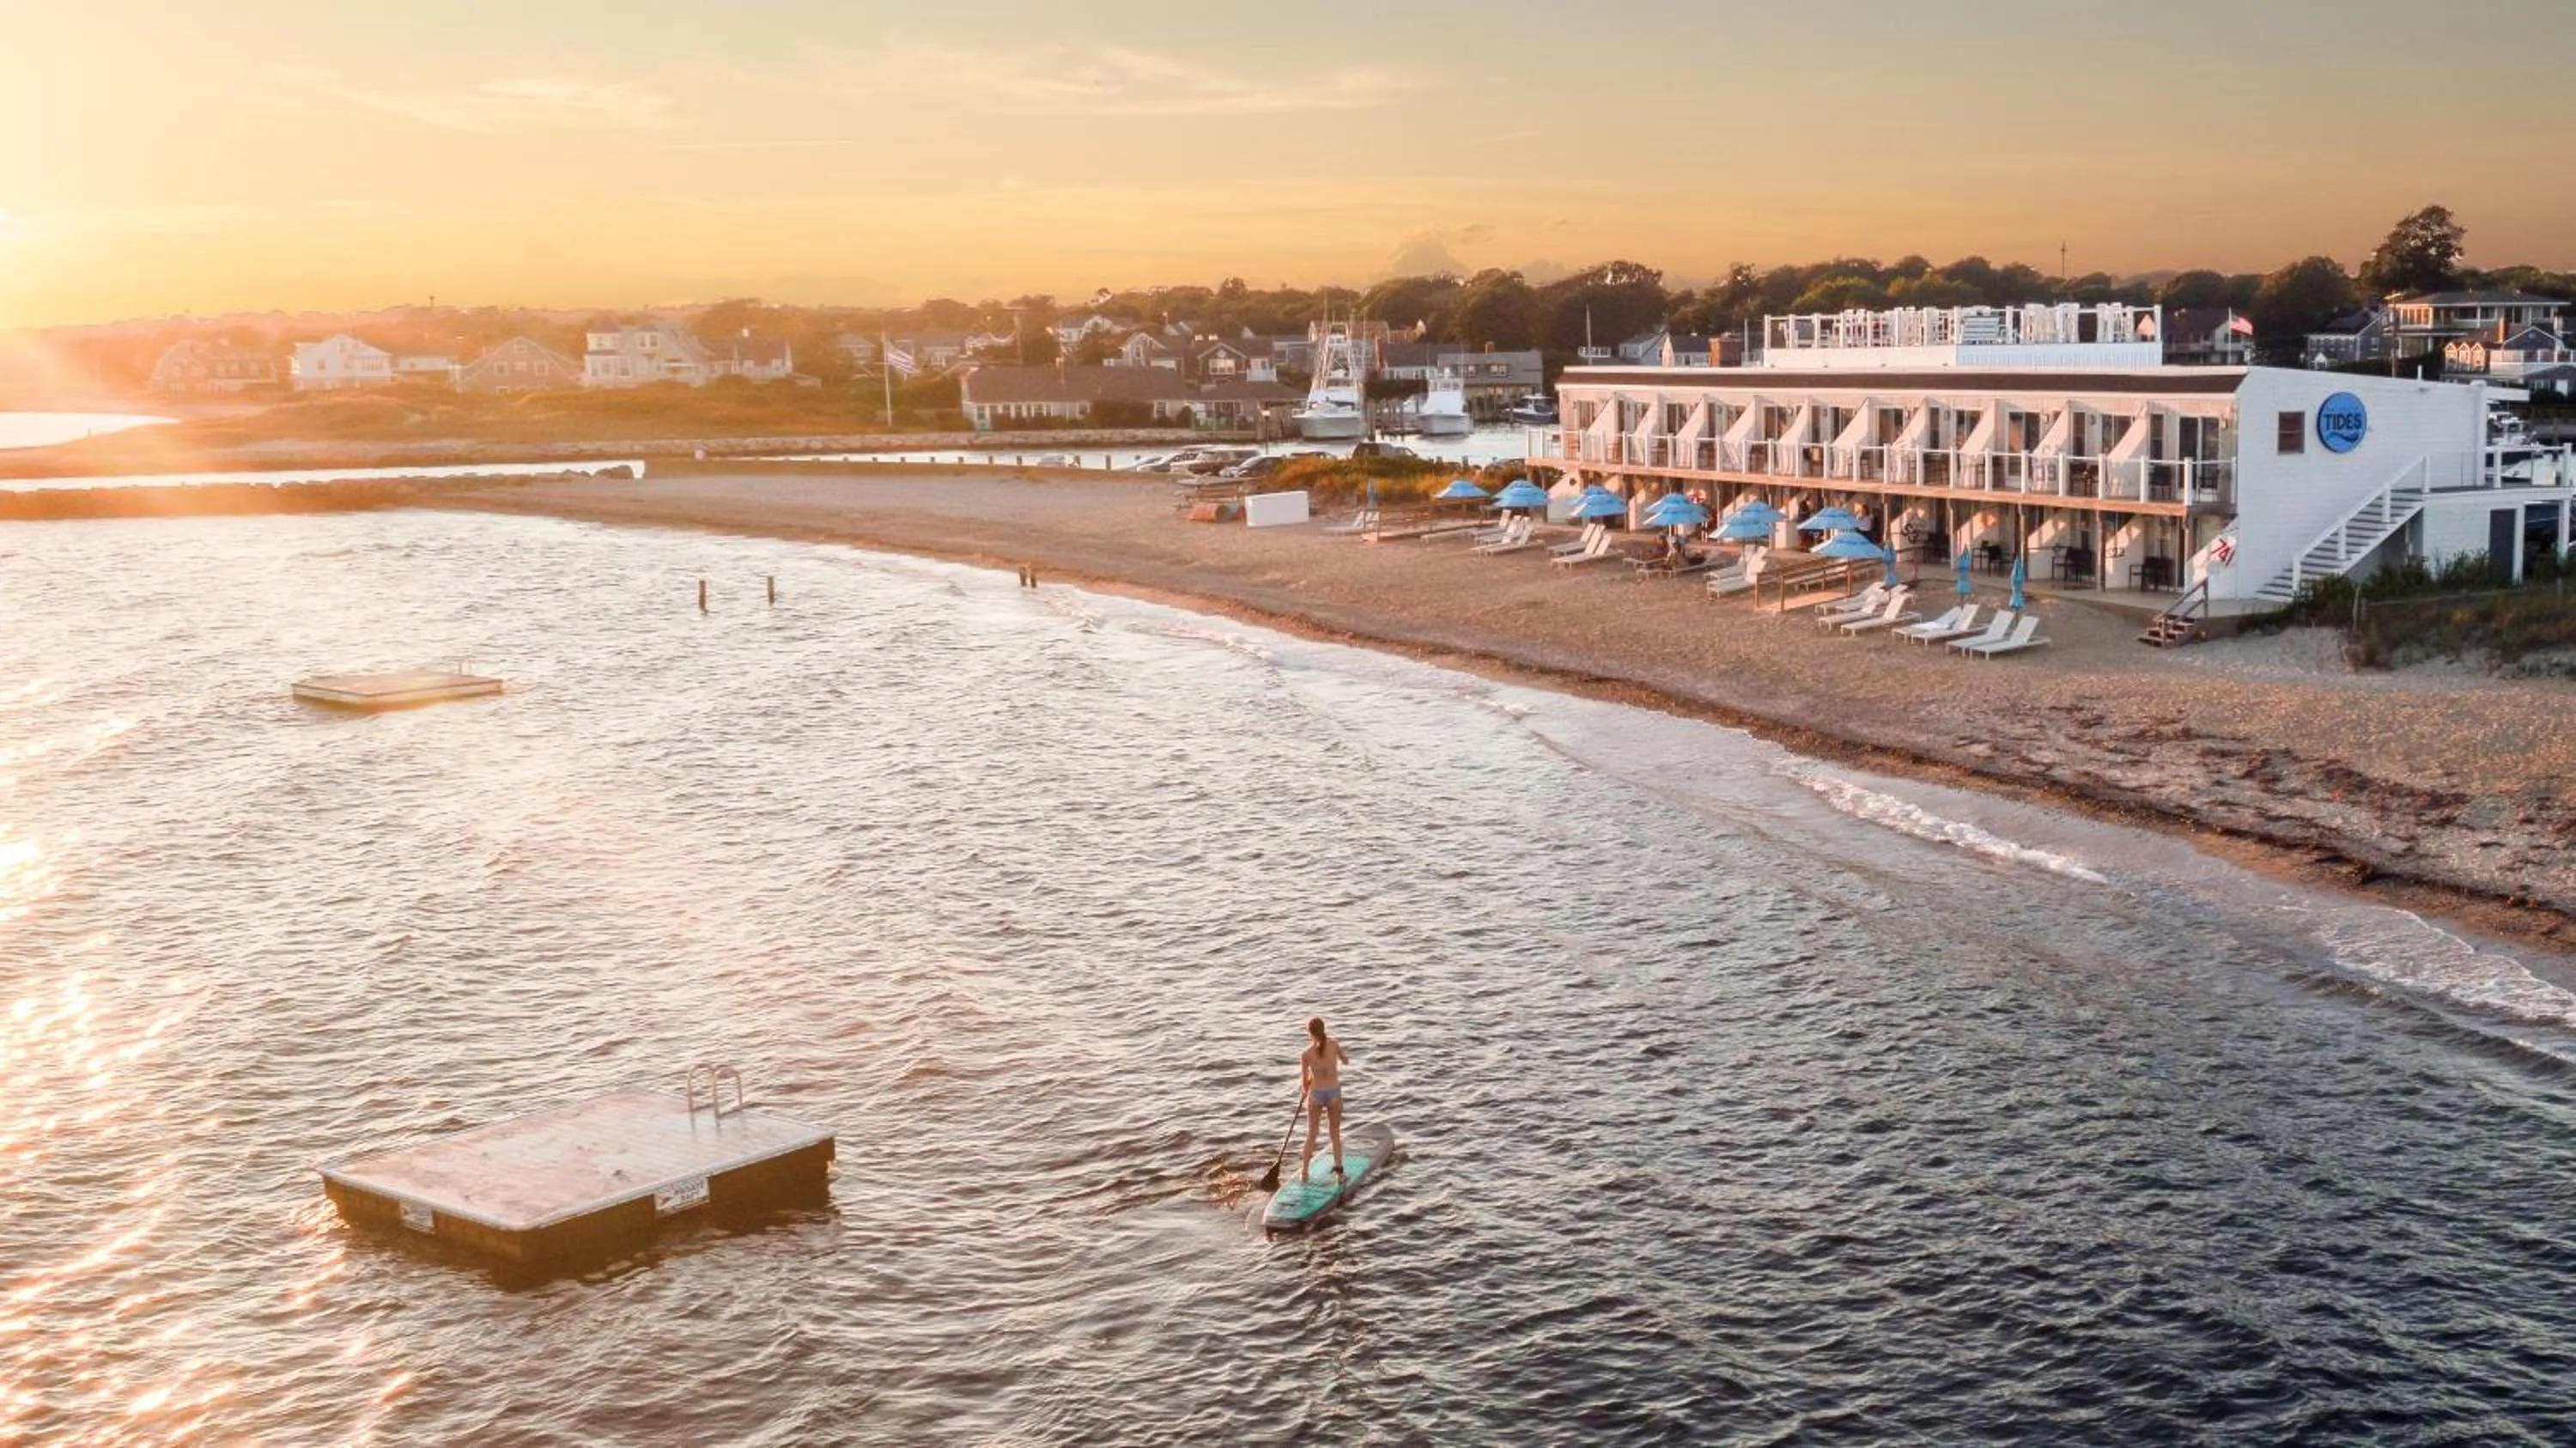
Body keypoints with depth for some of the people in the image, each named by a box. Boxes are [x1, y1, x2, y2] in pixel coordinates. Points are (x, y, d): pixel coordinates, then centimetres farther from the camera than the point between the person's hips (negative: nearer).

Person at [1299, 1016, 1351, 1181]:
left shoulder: (1306, 1053, -12)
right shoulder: (1334, 1044, -9)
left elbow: (1304, 1081, -2)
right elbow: (1346, 1061, 9)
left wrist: (1306, 1093, 18)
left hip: (1316, 1094, -1)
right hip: (1334, 1093, 1)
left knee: (1311, 1135, 15)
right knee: (1335, 1134, 16)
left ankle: (1304, 1172, 19)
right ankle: (1338, 1169, 11)